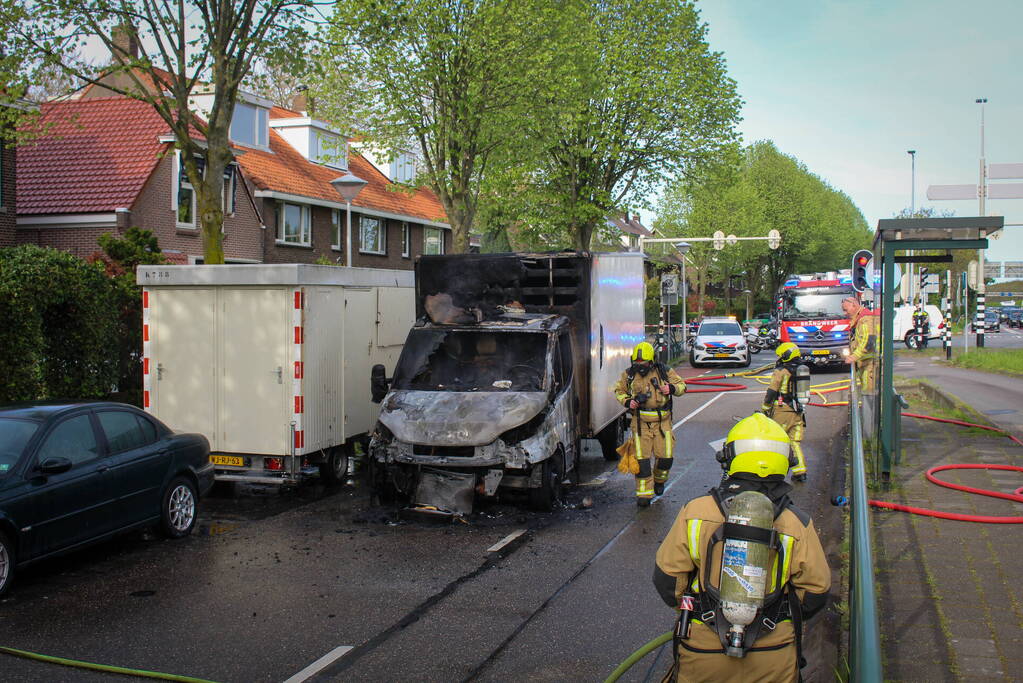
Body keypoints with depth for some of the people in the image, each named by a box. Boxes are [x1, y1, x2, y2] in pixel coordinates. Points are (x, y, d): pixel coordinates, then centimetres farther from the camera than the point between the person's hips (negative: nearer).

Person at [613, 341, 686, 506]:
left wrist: (671, 388, -13)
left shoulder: (664, 371, 0)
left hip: (662, 420, 0)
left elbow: (682, 385, 9)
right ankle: (644, 494, 4)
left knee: (666, 457, 0)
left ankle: (659, 480, 32)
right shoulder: (629, 375, 2)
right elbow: (619, 391, 15)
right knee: (642, 459, -4)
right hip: (640, 421, 0)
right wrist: (627, 402, -5)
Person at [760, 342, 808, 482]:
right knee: (795, 442, 8)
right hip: (798, 412, 7)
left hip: (782, 411, -7)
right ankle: (800, 471, 2)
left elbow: (771, 392, -9)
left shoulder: (780, 372, -8)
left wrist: (764, 409, -1)